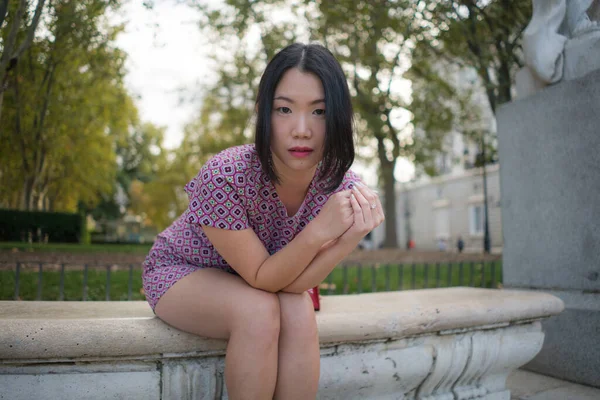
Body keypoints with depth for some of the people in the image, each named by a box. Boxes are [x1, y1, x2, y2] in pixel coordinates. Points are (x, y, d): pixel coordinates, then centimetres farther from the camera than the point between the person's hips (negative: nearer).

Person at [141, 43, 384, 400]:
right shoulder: (224, 176, -34)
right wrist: (319, 231, -43)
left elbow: (294, 283, -21)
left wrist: (351, 238, -38)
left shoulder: (342, 186, -22)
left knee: (300, 314, -28)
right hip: (180, 271, -3)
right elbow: (260, 277, -27)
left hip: (260, 282, 3)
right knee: (258, 313, -31)